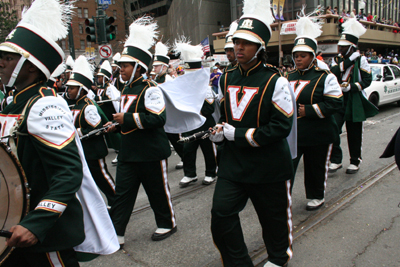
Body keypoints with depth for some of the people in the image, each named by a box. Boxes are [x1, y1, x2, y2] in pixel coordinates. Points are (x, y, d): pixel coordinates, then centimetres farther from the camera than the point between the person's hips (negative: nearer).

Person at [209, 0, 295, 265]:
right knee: (221, 213, -1)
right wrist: (220, 130, -3)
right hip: (233, 164, 5)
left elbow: (281, 127, -18)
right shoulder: (228, 80, 5)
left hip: (269, 167, -4)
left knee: (274, 216, 15)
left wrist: (239, 135, -20)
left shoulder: (275, 82, -14)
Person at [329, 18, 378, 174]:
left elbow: (367, 79, -4)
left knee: (354, 134, 6)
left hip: (355, 101, -2)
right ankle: (336, 160, 5)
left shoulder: (361, 60, -1)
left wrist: (351, 87, -17)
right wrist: (349, 60, -15)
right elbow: (333, 73, -10)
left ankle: (355, 161, 21)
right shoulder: (337, 59, 9)